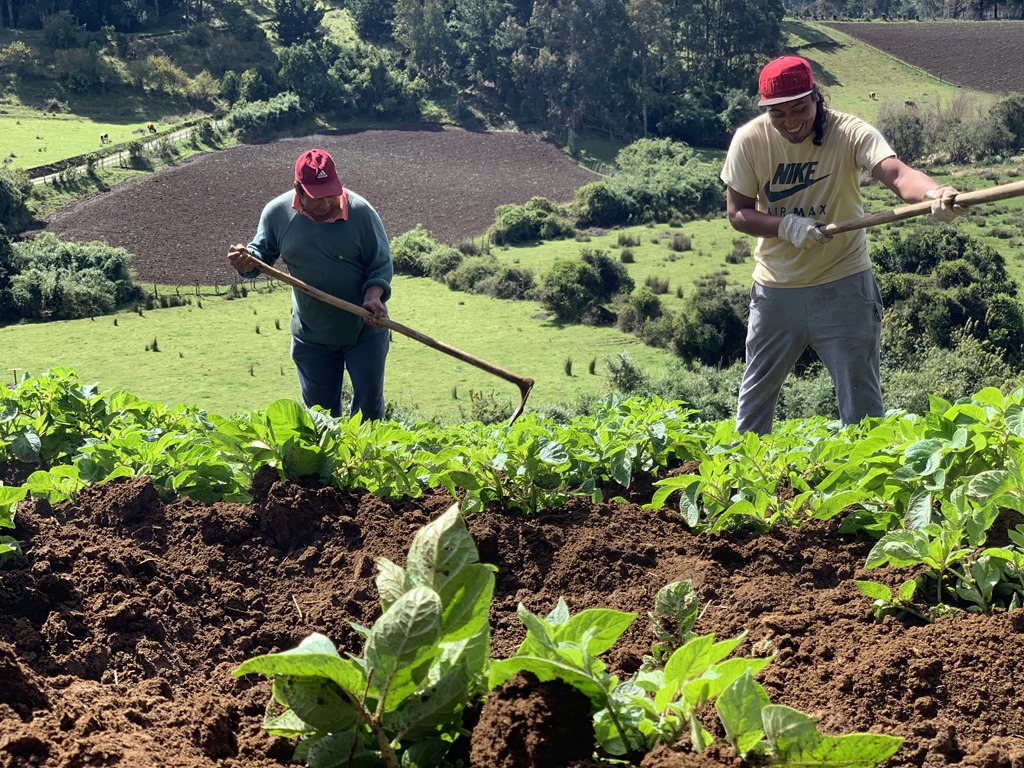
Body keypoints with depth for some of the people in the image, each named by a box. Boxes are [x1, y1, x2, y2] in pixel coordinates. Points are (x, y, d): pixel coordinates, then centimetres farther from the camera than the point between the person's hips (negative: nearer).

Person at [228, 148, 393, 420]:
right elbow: (263, 252, 5)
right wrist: (248, 263, -19)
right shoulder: (277, 212, -9)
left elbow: (381, 265, -9)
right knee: (319, 410, 13)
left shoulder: (361, 211, -16)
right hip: (311, 334, 2)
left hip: (365, 329, -2)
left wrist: (373, 296, -28)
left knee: (369, 405, 9)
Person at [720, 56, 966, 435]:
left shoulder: (850, 132, -18)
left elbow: (897, 174, -36)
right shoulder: (749, 140, -11)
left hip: (843, 286, -2)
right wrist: (787, 225, -24)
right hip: (775, 289, 3)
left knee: (862, 404, 3)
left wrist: (935, 194, -59)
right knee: (754, 396, 17)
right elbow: (737, 212, -5)